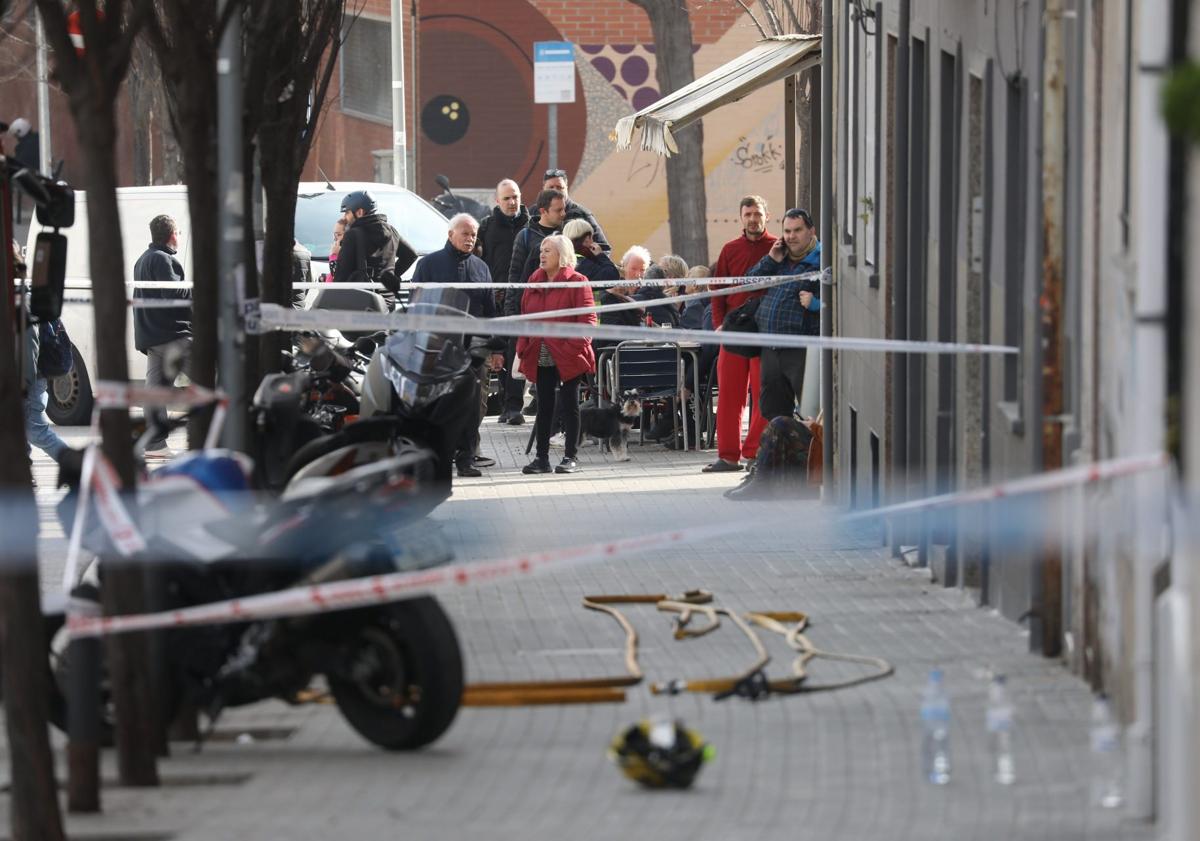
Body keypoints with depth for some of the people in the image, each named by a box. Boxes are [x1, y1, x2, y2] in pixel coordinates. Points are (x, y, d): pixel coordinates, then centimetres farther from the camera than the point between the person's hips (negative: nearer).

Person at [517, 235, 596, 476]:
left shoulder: (576, 282, -6)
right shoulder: (535, 282, 12)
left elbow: (587, 319, -9)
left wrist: (576, 346, -18)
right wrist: (523, 348, 5)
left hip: (567, 357, -5)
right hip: (541, 358, 6)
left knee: (569, 405, 1)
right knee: (544, 406, 9)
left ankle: (570, 457, 6)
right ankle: (542, 458, 13)